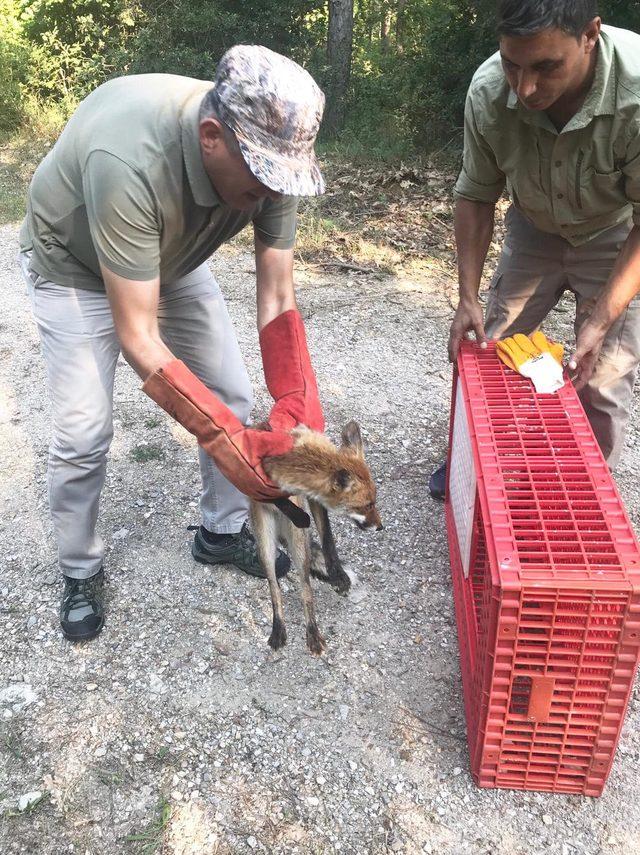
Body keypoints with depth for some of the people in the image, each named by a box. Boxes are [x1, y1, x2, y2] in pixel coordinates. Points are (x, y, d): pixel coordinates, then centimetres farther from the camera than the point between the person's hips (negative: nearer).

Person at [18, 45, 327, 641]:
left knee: (232, 398, 3)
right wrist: (220, 436, -41)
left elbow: (277, 300, -20)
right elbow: (137, 337, -39)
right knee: (83, 434, -9)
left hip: (172, 258, 5)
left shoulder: (269, 151, -26)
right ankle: (80, 571, 17)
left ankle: (222, 533, 25)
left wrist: (299, 412, -30)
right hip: (75, 267, -5)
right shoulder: (128, 161, -44)